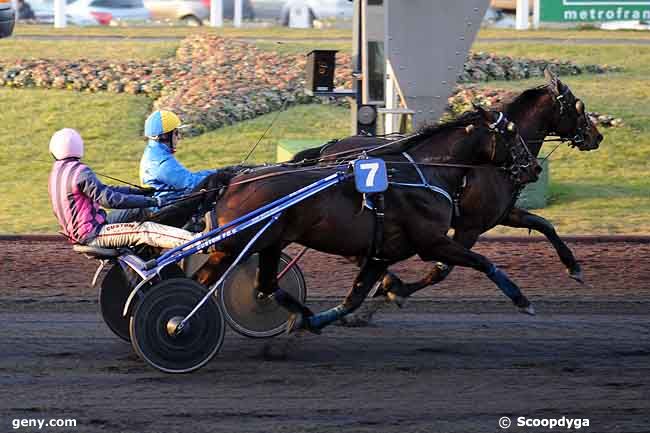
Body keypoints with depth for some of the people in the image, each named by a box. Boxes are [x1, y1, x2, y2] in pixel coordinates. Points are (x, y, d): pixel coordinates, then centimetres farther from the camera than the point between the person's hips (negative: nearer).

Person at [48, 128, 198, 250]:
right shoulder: (81, 173, -17)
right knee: (144, 231, -21)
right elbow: (109, 199, -24)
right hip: (92, 234, -10)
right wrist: (151, 201, -21)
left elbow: (101, 190, 19)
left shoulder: (56, 172, 14)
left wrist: (139, 191, 19)